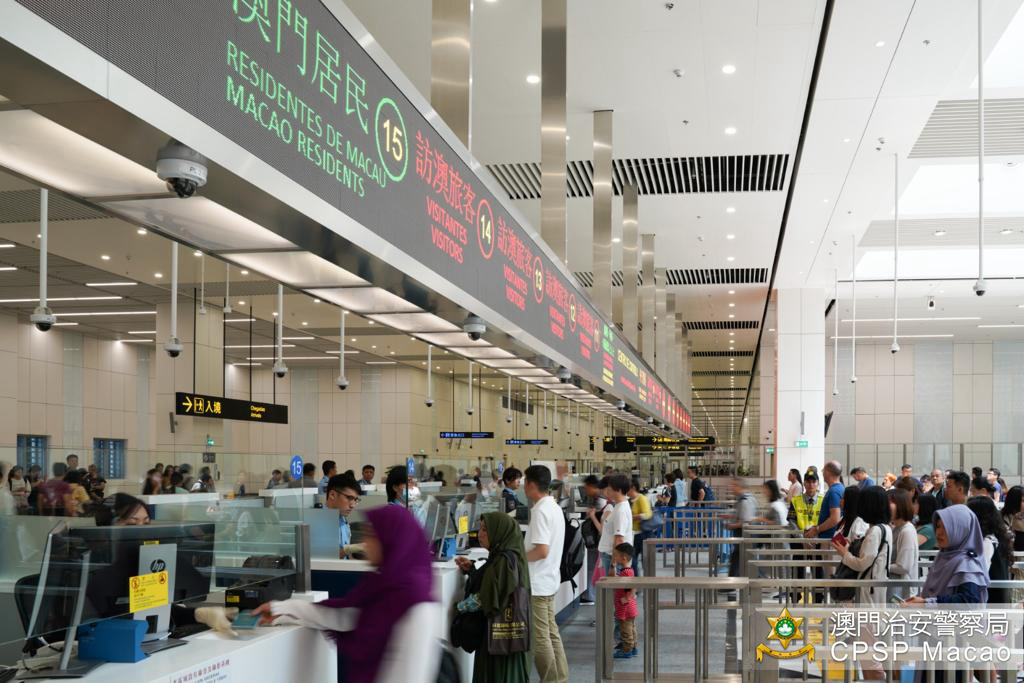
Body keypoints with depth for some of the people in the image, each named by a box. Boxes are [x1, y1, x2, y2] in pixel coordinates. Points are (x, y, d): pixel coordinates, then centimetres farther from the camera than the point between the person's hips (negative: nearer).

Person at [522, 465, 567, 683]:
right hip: (549, 579, 10)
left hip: (536, 583, -9)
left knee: (539, 637, -2)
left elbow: (542, 550, -26)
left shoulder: (540, 511, -19)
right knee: (551, 632, 15)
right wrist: (523, 554, 15)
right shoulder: (555, 508, 11)